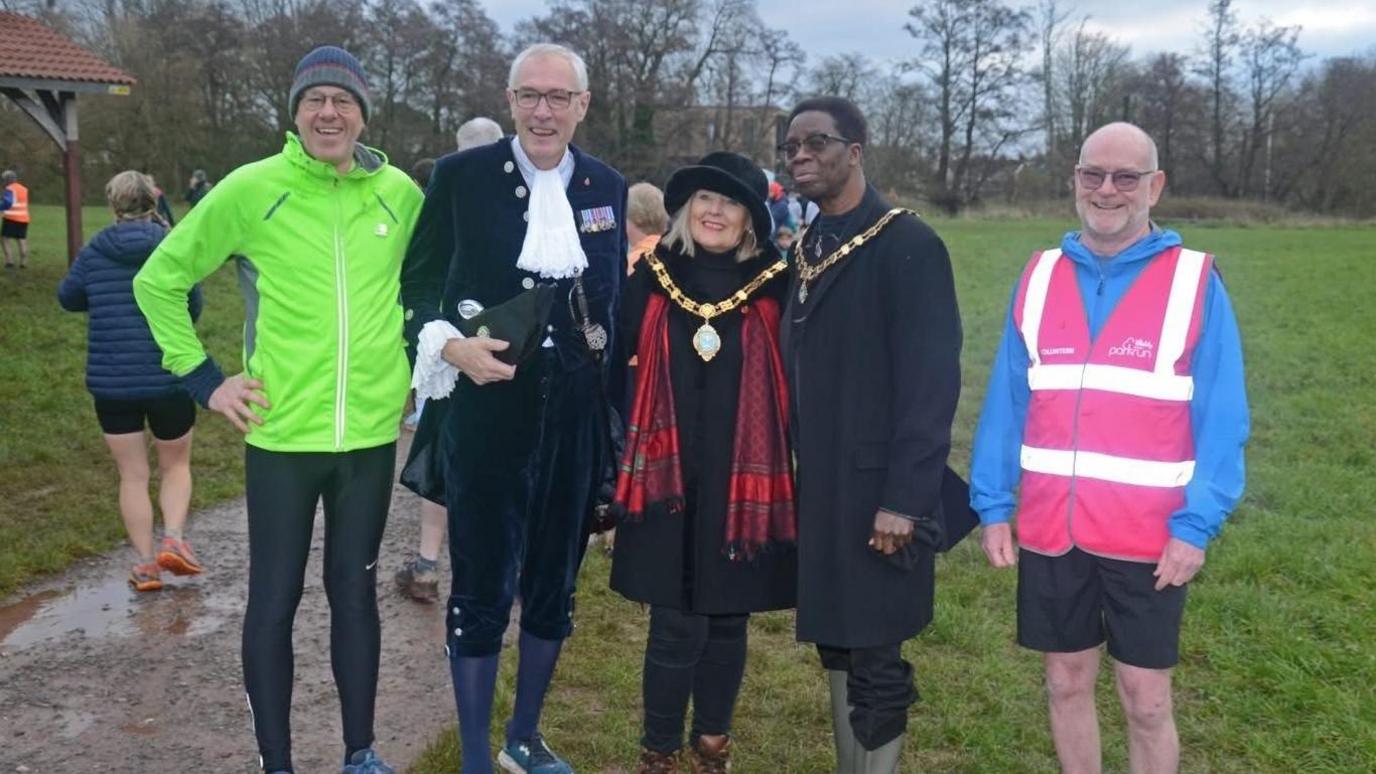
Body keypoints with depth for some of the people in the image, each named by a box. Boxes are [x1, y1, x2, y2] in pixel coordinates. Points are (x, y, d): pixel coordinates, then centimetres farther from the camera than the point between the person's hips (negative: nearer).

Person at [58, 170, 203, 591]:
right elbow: (193, 309, 2)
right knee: (176, 465, 19)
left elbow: (68, 299, 15)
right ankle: (173, 538, -1)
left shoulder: (93, 253, -1)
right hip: (169, 378, -1)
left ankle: (145, 564, 15)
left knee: (132, 475, 13)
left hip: (111, 382, 1)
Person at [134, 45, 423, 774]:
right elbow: (158, 280, 2)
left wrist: (417, 361, 11)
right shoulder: (251, 189, -7)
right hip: (282, 433, -2)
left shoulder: (400, 193, 1)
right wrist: (203, 378, -3)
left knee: (355, 591, 14)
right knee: (274, 598, 7)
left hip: (371, 433, 2)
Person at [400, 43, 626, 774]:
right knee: (481, 589, 5)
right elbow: (416, 283, -1)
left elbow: (616, 303, 10)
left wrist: (624, 412, 7)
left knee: (554, 585, 15)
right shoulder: (461, 175, -5)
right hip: (489, 414, -3)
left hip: (578, 417, 4)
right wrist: (450, 344, -20)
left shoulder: (607, 187, 5)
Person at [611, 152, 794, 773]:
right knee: (676, 625, 1)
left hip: (744, 481, 0)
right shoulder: (653, 276, 3)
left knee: (727, 616, 12)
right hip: (669, 478, 0)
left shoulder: (775, 285, -1)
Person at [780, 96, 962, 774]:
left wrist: (904, 497, -20)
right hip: (819, 486, 7)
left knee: (874, 657, 1)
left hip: (876, 490, -7)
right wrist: (799, 473, 10)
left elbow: (931, 382, -17)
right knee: (835, 646, 16)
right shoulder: (805, 248, 10)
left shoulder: (908, 247, -13)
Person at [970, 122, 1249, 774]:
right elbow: (1006, 400, 6)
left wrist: (1196, 525, -13)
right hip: (1048, 528, 3)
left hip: (1148, 534, -3)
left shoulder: (1194, 281, -5)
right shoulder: (1039, 276, 4)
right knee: (1066, 683, 15)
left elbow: (1222, 418, -6)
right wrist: (992, 506, 2)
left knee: (1146, 701, 8)